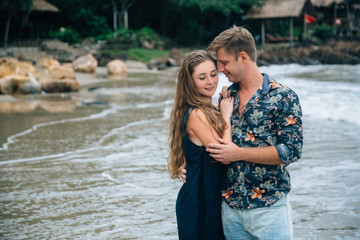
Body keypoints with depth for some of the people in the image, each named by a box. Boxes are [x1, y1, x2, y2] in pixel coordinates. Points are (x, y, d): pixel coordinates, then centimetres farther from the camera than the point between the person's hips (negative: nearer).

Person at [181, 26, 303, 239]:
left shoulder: (283, 97, -8)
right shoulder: (226, 97, 9)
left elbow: (292, 150, -14)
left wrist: (239, 153, -16)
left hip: (269, 207, -5)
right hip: (230, 205, 5)